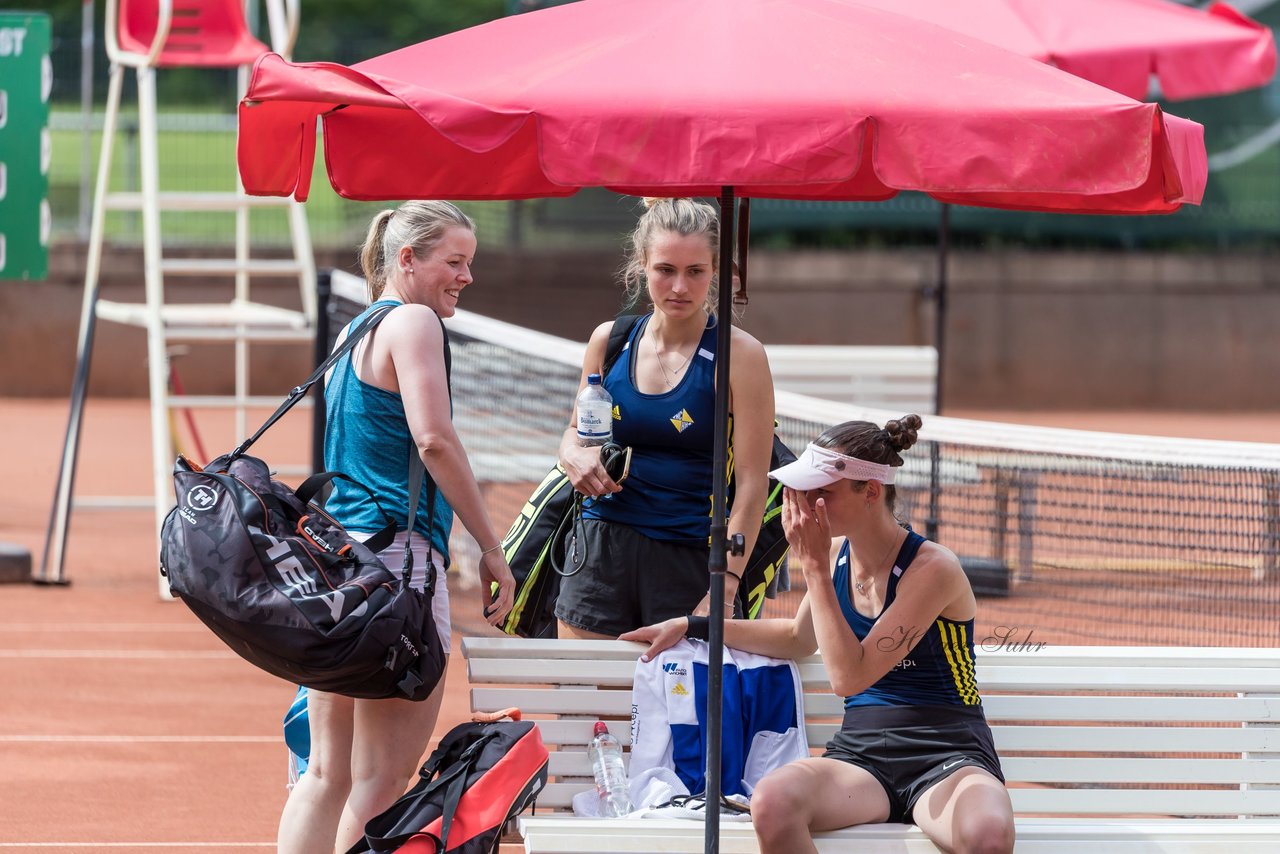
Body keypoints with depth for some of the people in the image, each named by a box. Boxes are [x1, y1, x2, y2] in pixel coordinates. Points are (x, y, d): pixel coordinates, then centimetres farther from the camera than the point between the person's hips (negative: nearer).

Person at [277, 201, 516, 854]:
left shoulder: (353, 333, 21)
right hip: (398, 554, -9)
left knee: (329, 771, 10)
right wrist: (491, 549, -13)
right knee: (386, 776, -8)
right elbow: (434, 440, -17)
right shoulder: (412, 322, -7)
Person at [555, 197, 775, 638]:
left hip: (690, 560, -4)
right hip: (602, 552, 4)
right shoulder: (609, 341, 7)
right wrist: (575, 456, -1)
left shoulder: (738, 355, -6)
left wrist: (724, 590, -17)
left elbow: (751, 484, -9)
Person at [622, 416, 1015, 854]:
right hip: (862, 751, 5)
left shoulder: (932, 569, -12)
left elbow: (849, 675, -18)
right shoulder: (844, 557, 9)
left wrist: (814, 565, -14)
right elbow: (799, 638, 30)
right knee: (772, 801, -31)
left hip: (945, 757, -5)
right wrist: (692, 626, 28)